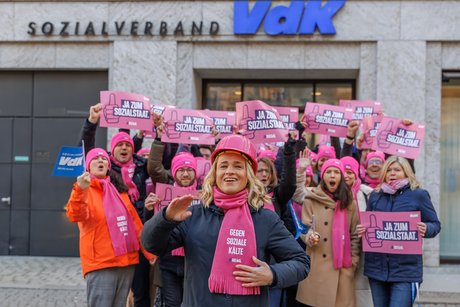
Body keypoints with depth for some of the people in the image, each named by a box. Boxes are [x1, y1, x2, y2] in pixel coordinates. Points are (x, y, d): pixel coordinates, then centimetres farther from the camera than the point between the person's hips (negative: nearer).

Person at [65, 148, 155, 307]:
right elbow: (75, 215, -23)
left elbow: (134, 221, 19)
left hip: (127, 261, 6)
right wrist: (80, 190, -40)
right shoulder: (83, 190, -3)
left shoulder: (119, 190, 16)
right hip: (100, 263, -6)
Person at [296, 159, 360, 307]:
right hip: (316, 266, -2)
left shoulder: (349, 202, 10)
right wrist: (310, 237, -23)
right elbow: (305, 228, -1)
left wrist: (354, 260, 4)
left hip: (343, 266, 2)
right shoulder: (311, 200, 1)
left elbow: (355, 233, 12)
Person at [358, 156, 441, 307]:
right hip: (377, 266, 4)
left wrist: (426, 229, -19)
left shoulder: (418, 194, 1)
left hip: (406, 268, -4)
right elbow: (366, 223, 20)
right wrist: (362, 230, -2)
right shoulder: (375, 195, 13)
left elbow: (435, 225, 2)